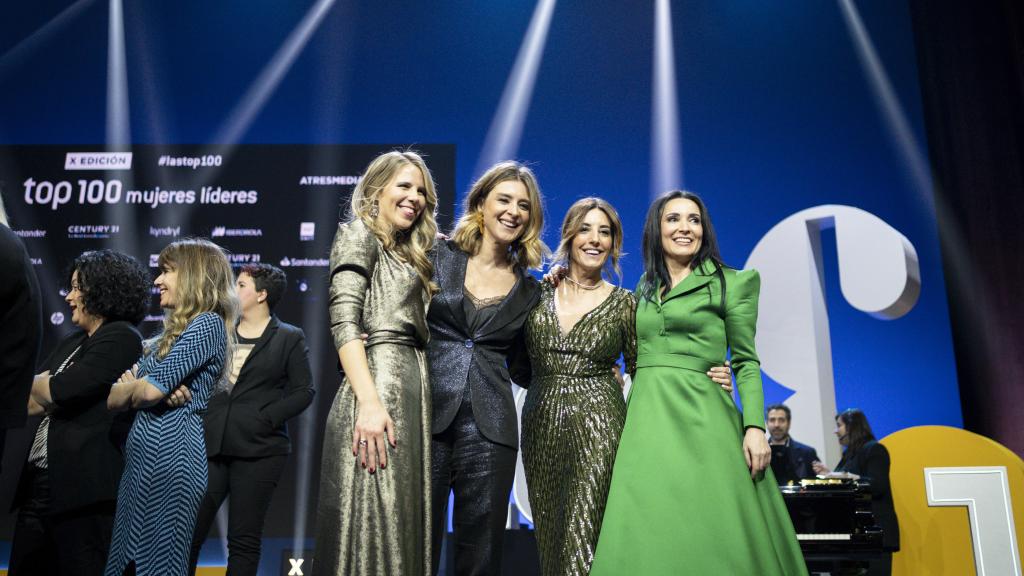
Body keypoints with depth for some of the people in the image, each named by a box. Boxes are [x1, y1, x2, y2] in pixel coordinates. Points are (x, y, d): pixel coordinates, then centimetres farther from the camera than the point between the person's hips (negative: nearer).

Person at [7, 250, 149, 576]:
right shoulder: (74, 342, 18)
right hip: (38, 483, 9)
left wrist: (37, 384, 2)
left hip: (84, 488, -9)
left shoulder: (121, 338, -10)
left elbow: (61, 391, -19)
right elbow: (30, 402, 12)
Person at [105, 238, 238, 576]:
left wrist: (129, 387, 6)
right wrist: (134, 385, -7)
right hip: (142, 457, 9)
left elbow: (151, 390, -17)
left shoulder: (207, 323, -9)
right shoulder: (175, 329, 19)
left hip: (169, 453, -9)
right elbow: (112, 399, 16)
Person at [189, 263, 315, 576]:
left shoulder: (290, 338, 2)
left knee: (244, 539, 3)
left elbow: (303, 392, -3)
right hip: (209, 446, 4)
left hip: (258, 449, -4)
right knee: (189, 532, 3)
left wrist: (264, 419, -11)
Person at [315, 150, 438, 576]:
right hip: (377, 384, -8)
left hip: (411, 390, 8)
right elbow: (344, 322, -12)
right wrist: (370, 402, -23)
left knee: (402, 525, 8)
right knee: (374, 526, -8)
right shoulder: (359, 234, 2)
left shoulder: (407, 255, 25)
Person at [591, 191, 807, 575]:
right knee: (649, 536, 3)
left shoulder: (733, 282, 3)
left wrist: (754, 426, -10)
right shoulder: (645, 287, 17)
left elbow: (746, 362, 0)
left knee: (708, 535, -4)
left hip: (700, 418, -4)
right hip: (647, 418, 4)